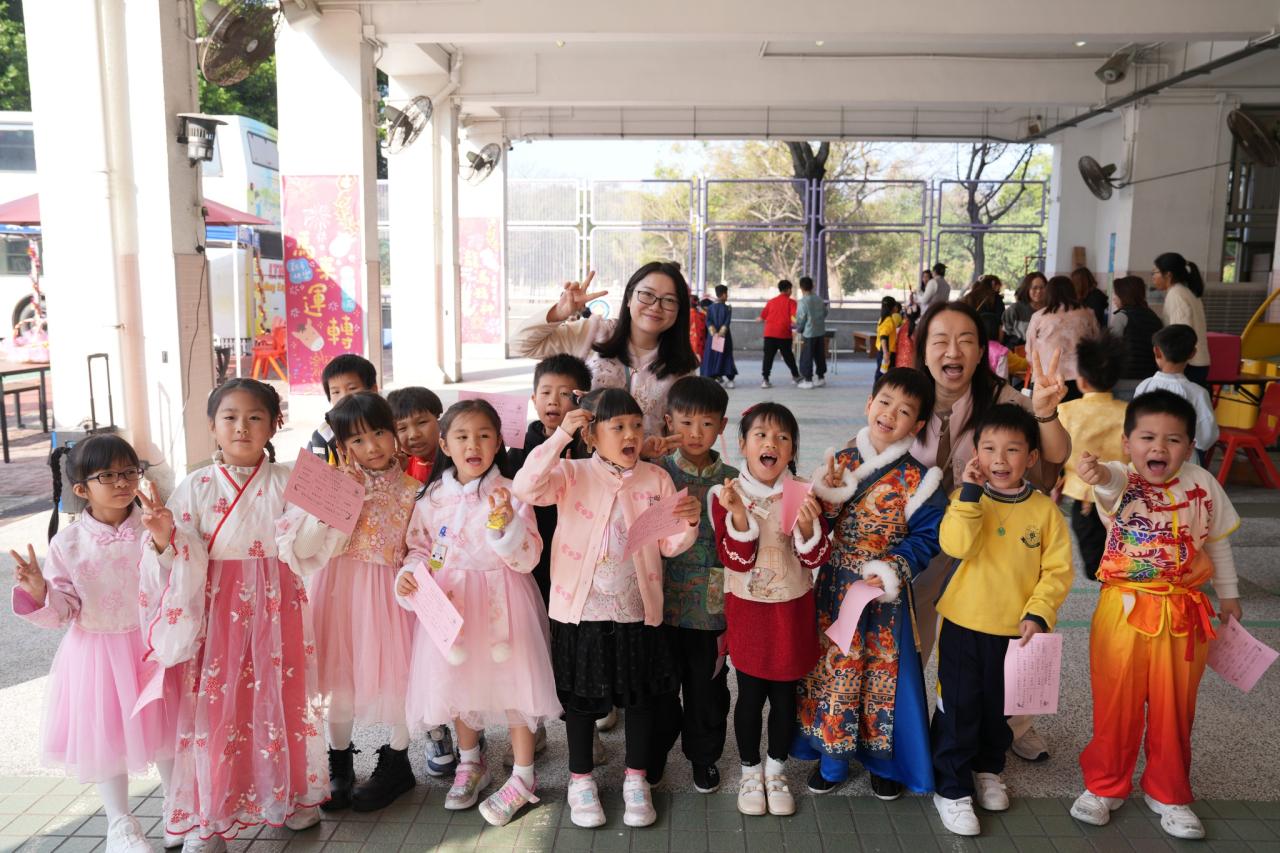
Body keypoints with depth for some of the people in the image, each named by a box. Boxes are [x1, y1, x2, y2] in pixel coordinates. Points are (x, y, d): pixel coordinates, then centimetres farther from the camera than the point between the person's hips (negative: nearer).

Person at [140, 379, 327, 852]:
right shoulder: (196, 486, -1)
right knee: (216, 702, 3)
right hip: (219, 609, 0)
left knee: (280, 697, 10)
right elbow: (182, 559, -3)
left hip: (275, 608, 1)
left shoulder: (287, 482, -1)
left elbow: (309, 555, -2)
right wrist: (163, 539, -21)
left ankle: (289, 794, 30)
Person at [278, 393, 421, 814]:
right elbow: (300, 549, -8)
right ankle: (339, 767, 31)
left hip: (387, 591, -1)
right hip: (339, 589, 1)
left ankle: (396, 762, 27)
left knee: (392, 672, 5)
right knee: (339, 672, 11)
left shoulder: (410, 489, -2)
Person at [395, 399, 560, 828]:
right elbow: (420, 549, 9)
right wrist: (409, 575, -12)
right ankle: (470, 764, 40)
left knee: (511, 683, 3)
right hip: (450, 603, 4)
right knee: (459, 682, 16)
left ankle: (522, 778, 23)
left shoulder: (510, 494, -10)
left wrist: (505, 521, -30)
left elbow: (527, 558, -15)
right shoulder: (433, 498, 0)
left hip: (501, 603, -3)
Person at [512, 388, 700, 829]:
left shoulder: (657, 479, 0)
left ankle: (636, 779, 34)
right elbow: (525, 488, -25)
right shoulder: (572, 474, -6)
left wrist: (689, 523, -19)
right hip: (582, 610, -2)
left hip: (637, 611, 2)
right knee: (581, 696, 12)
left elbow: (669, 545, 2)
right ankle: (581, 780, 32)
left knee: (642, 695, 13)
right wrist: (559, 436, -27)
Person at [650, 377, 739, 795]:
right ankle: (653, 753, 36)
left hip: (713, 605, 1)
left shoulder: (732, 481, -3)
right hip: (664, 601, 0)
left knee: (708, 684, 14)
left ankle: (704, 755, 36)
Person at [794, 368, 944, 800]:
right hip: (835, 586, 3)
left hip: (883, 593, -3)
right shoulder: (841, 461, 0)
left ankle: (884, 761, 31)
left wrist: (893, 568, -20)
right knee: (831, 666, 12)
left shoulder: (916, 479, -9)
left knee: (884, 672, 9)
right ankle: (830, 757, 31)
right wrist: (826, 497, -16)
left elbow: (926, 537, -9)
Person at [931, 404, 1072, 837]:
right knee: (958, 709, 4)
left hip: (1015, 631, 2)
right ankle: (951, 789, 19)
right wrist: (971, 492, -29)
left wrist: (1038, 613, -16)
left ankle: (988, 769, 43)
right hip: (964, 626, -2)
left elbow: (1058, 570, -5)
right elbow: (956, 545, -26)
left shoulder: (1044, 510, -6)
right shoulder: (967, 501, -8)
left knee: (999, 707, 20)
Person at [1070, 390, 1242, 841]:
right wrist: (1099, 475, -63)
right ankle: (1105, 786, 29)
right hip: (1123, 612, -2)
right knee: (1116, 705, 9)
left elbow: (1217, 543, 11)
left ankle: (1167, 792, 34)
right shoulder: (1121, 479, -13)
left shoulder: (1202, 484, -4)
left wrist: (1228, 593, 18)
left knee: (1174, 708, 14)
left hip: (1183, 614, 3)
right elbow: (1113, 481, -40)